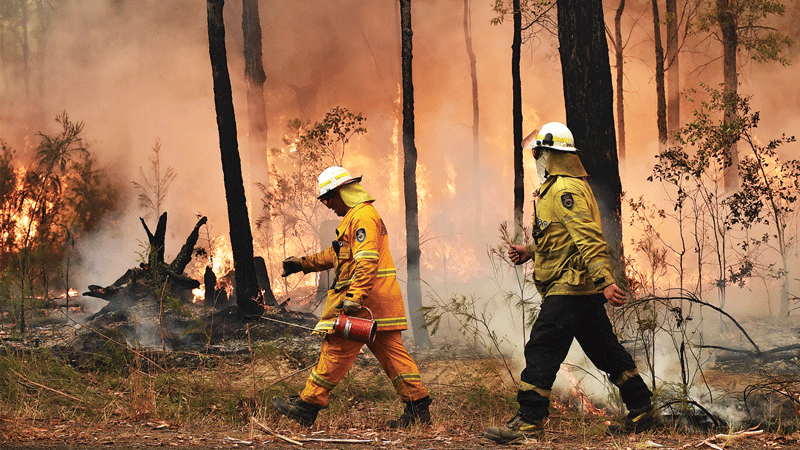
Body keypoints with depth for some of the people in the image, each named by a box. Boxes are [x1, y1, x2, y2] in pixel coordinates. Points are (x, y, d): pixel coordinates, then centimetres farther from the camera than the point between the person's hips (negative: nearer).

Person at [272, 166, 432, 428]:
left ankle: (307, 406, 0)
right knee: (390, 350, 8)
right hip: (379, 303, 10)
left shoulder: (363, 217, -12)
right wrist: (303, 264, 33)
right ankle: (418, 407, 6)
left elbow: (367, 261, -24)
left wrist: (354, 297, -31)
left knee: (336, 349, -5)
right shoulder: (355, 217, 22)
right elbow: (335, 254, 34)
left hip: (364, 299, -10)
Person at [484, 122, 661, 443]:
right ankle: (643, 412, 20)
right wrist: (529, 252, 20)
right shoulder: (565, 187, 19)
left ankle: (529, 422, -10)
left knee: (541, 350, -10)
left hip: (568, 288, -11)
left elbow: (589, 239, -25)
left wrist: (606, 282, -32)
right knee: (605, 350, 14)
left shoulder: (565, 190, -15)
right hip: (587, 291, 11)